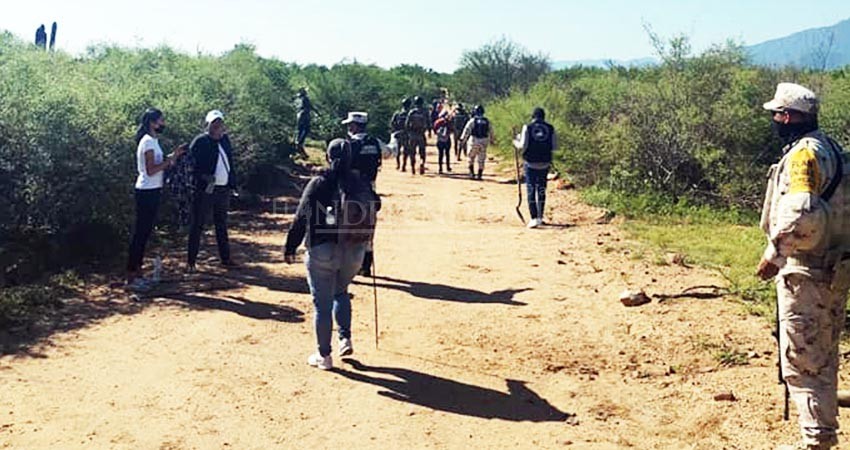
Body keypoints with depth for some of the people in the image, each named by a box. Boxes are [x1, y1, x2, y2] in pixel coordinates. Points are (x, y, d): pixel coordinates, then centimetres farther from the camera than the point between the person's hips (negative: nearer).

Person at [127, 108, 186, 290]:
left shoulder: (152, 141, 16)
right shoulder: (148, 141, -15)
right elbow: (151, 170, -21)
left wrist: (173, 155, 10)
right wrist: (171, 159, -18)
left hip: (151, 191, 10)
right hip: (147, 192, -10)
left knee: (144, 233, 13)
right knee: (140, 233, -6)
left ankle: (137, 273, 19)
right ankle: (131, 276, -1)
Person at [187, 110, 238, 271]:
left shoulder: (225, 139, 11)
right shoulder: (200, 141, -8)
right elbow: (194, 165, -12)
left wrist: (232, 184, 9)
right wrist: (204, 177, -26)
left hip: (223, 189, 7)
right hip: (205, 190, -7)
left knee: (222, 225, 16)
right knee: (197, 225, 0)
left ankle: (225, 258, 27)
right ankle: (191, 262, 6)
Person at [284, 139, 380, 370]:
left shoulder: (318, 183, -10)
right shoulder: (359, 182, 0)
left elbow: (301, 217, -11)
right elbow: (376, 205, 15)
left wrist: (290, 248, -4)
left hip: (322, 251, -4)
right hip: (353, 251, 4)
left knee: (322, 304, 6)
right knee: (341, 292, 29)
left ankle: (324, 356, 15)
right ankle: (345, 338, 18)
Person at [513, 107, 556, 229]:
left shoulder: (527, 127, -6)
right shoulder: (550, 128, 1)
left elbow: (523, 146, -10)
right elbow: (555, 146, 1)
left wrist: (516, 142, 10)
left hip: (531, 163, -3)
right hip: (545, 163, 3)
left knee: (531, 190, 0)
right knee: (541, 190, 14)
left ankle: (534, 218, -9)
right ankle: (540, 217, 22)